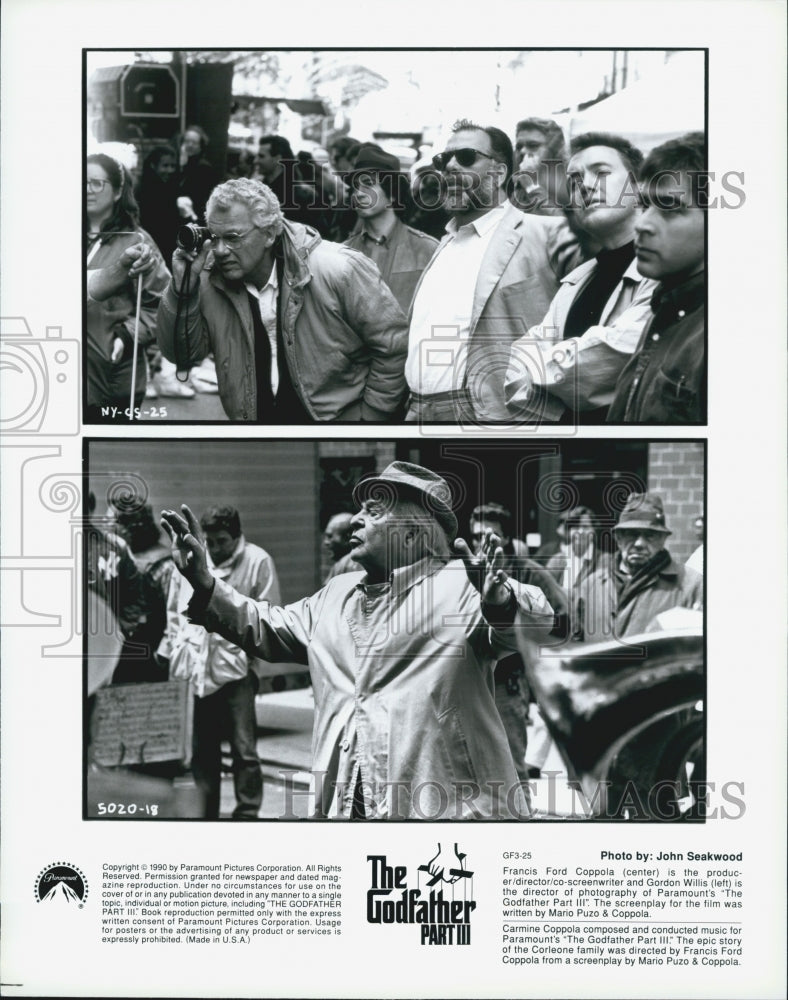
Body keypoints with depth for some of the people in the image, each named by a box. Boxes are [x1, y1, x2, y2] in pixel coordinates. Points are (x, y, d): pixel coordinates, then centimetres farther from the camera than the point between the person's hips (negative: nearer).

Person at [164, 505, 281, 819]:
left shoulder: (257, 561, -3)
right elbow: (173, 609, 17)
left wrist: (247, 650, -8)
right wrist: (177, 648, 10)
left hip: (235, 670, -3)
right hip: (193, 671, 4)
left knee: (244, 749, -3)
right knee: (201, 751, 12)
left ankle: (247, 813, 8)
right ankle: (204, 814, 23)